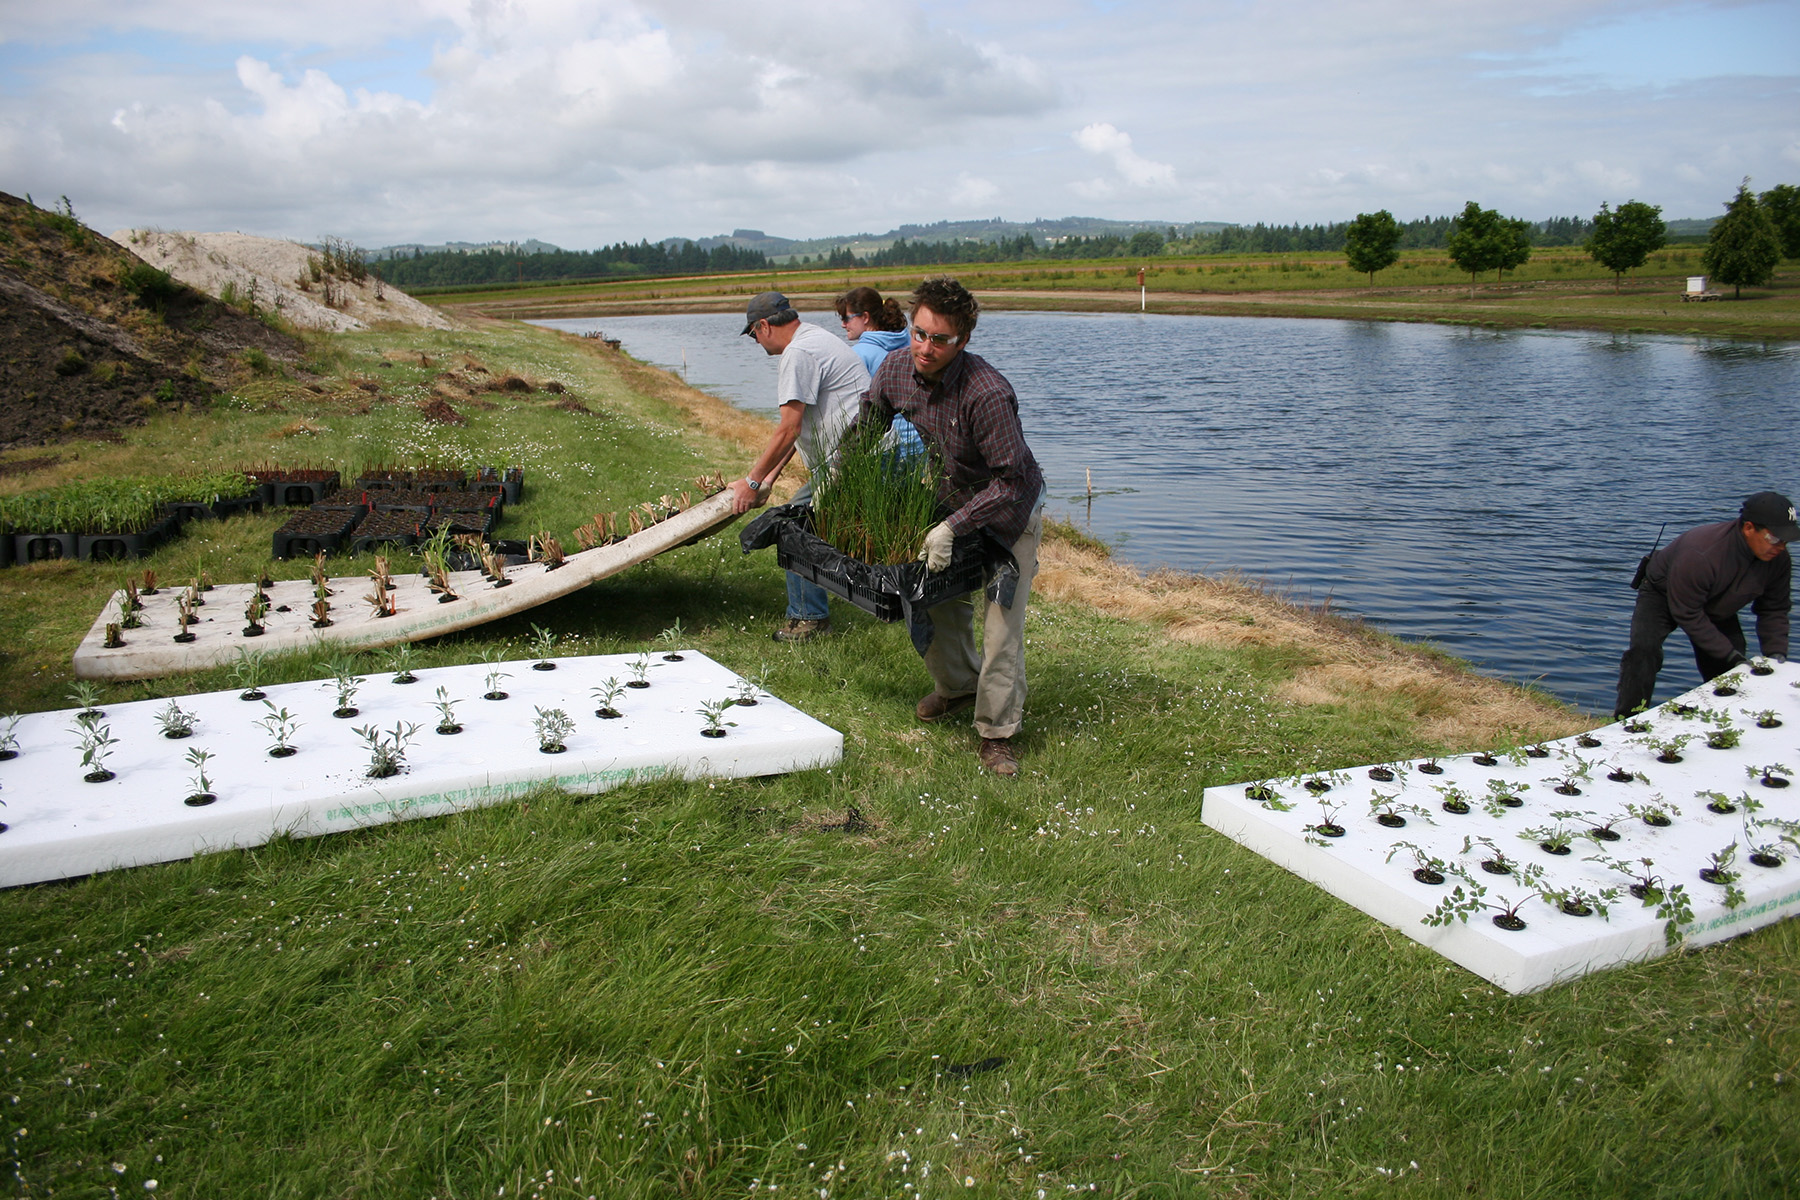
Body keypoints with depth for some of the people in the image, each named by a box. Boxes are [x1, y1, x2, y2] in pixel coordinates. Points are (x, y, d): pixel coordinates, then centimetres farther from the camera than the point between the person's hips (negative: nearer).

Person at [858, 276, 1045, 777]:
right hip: (951, 500, 6)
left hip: (1010, 511, -6)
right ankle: (957, 685, 39)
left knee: (1002, 623, -9)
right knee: (938, 600, 12)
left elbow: (1012, 480, -33)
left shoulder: (987, 393, -37)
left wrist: (952, 528, -36)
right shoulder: (895, 369, -16)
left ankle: (997, 732, 4)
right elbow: (866, 429, 6)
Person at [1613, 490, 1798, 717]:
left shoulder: (1779, 560, -19)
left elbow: (1774, 611, -5)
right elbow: (1687, 614, -33)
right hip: (1663, 594, -6)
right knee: (1643, 649, -28)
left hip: (1717, 608, 6)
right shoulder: (1700, 554, -41)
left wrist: (1776, 655, -18)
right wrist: (1729, 654, -31)